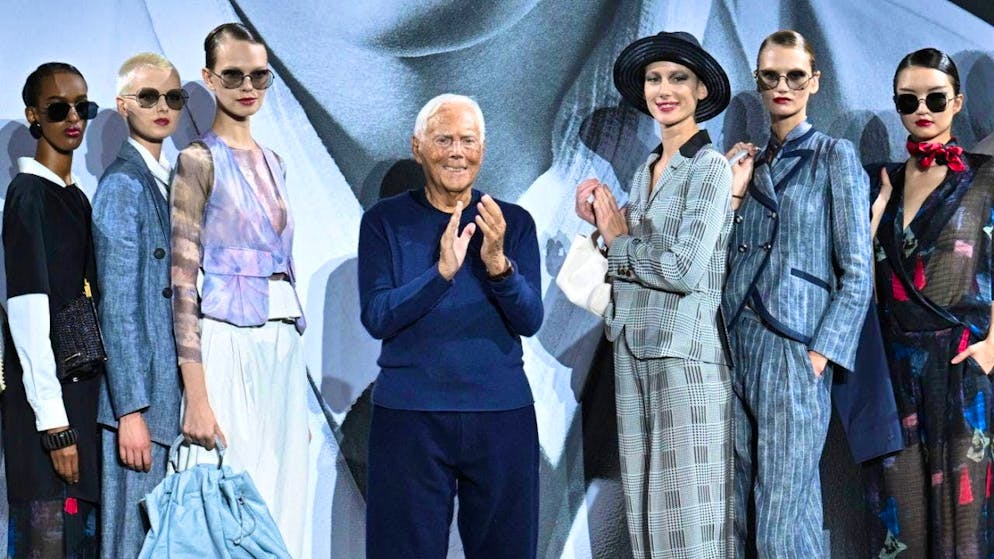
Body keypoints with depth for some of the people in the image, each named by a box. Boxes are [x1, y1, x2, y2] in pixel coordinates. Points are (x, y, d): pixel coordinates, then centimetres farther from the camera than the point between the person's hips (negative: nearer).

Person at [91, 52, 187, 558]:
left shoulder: (169, 179, 15)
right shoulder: (123, 183, -9)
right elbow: (118, 304, -14)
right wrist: (131, 410, -17)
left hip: (175, 393, 8)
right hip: (141, 398, -8)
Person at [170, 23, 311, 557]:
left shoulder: (272, 163, 16)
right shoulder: (199, 161, -5)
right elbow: (183, 281, -11)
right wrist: (197, 396, -19)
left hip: (281, 346, 7)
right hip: (227, 345, -7)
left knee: (285, 502, 7)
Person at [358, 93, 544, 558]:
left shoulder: (514, 222, 6)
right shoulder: (385, 221, 2)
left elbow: (530, 320, -3)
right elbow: (376, 318, -8)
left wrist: (497, 263, -20)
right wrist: (442, 270, -20)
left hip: (502, 415, 2)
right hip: (409, 415, -1)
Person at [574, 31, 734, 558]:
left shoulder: (710, 169, -8)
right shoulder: (646, 169, 16)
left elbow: (685, 270, -17)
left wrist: (618, 243, -4)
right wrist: (608, 225, 2)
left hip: (685, 351, -8)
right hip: (634, 348, 8)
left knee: (688, 513, -4)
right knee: (644, 506, 10)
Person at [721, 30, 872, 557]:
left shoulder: (834, 157, 2)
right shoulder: (750, 164, 18)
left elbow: (857, 273, -4)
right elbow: (728, 264, 15)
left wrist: (818, 358, -12)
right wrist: (732, 196, 2)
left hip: (793, 354, -6)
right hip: (737, 350, 6)